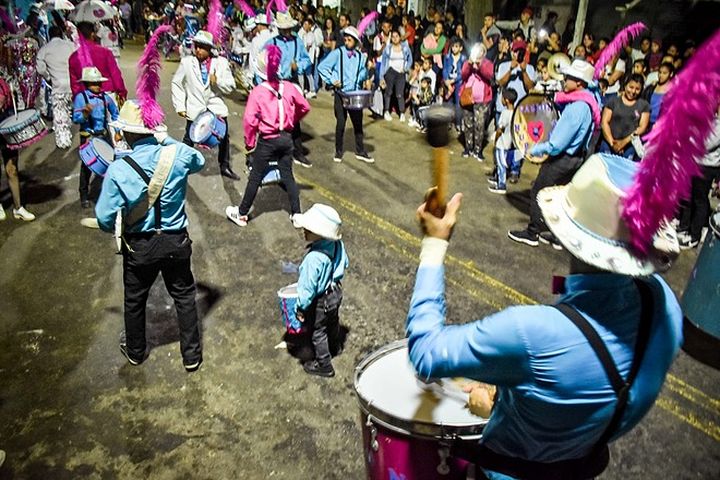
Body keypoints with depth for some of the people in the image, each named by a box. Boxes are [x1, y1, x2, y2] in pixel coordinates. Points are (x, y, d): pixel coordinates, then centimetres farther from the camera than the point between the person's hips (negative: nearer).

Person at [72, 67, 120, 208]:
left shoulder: (105, 97, 2)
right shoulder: (80, 97, -8)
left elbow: (114, 113, 17)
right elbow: (76, 119, -14)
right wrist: (85, 114, -33)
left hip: (104, 134, 3)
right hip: (88, 136, -3)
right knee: (87, 166, 5)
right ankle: (84, 196, 16)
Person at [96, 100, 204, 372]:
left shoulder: (118, 170, -19)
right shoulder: (178, 154, -15)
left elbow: (105, 220, -14)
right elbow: (199, 162, 10)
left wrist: (119, 227, 9)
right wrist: (167, 140, 12)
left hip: (139, 246, -1)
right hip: (176, 242, 1)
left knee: (134, 301, 23)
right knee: (184, 297, 19)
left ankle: (135, 352, 45)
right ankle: (192, 355, 30)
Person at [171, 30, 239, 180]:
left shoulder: (221, 62, -3)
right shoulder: (186, 62, -5)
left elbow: (230, 86, -3)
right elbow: (177, 84, 1)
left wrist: (217, 81, -22)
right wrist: (180, 106, -4)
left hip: (216, 107, 1)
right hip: (195, 108, -1)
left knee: (224, 137, 11)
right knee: (189, 140, 7)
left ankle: (225, 167, 30)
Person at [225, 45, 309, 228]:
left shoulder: (257, 91, -14)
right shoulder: (289, 87, -4)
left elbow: (250, 120, -17)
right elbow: (305, 107, 8)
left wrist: (249, 143, -4)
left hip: (267, 141, -3)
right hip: (286, 138, 4)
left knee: (255, 178, 8)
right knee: (287, 175, 15)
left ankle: (242, 214, 22)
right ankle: (296, 214, 18)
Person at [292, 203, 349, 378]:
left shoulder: (313, 258, -39)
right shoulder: (337, 244, -17)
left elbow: (308, 288, -29)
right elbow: (345, 263, 3)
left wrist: (301, 308, -15)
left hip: (320, 301, -7)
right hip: (336, 291, 8)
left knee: (317, 332, 17)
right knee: (333, 322, 32)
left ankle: (324, 365, 35)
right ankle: (334, 347, 58)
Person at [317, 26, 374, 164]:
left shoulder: (361, 56, 4)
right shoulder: (337, 53, -7)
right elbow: (322, 67, -6)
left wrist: (365, 80, 3)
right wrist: (332, 80, -12)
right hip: (341, 93, -3)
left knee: (358, 123, 7)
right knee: (340, 123, 2)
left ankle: (360, 151, 19)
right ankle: (338, 152, 16)